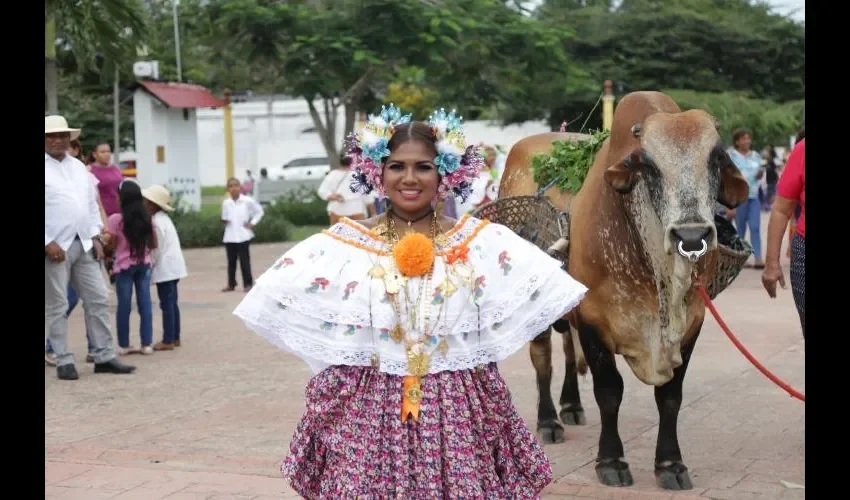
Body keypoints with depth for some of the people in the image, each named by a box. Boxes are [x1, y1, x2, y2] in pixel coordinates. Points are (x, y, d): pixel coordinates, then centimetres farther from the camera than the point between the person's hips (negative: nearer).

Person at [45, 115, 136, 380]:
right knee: (57, 306, 2)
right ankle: (64, 361, 9)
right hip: (55, 247, -6)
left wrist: (95, 237, 8)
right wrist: (48, 243, -16)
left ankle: (104, 357, 12)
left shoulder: (79, 167, 13)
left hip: (84, 244, 6)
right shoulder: (46, 169, -7)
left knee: (98, 300, 5)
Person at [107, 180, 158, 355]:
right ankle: (147, 344, 5)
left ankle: (124, 345, 9)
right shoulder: (147, 219, 1)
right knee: (145, 303, 5)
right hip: (144, 265, 3)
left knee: (124, 305, 4)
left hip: (124, 266, -3)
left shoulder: (115, 219, -11)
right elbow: (154, 244, 6)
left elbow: (111, 245, -7)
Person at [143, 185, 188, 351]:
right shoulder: (164, 219, 15)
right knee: (172, 303, 13)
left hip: (164, 269, -10)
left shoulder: (156, 222, -15)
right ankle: (175, 337, 19)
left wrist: (149, 267, -8)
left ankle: (168, 340, -6)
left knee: (167, 304, -7)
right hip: (173, 267, 10)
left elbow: (157, 249, -17)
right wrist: (152, 265, 17)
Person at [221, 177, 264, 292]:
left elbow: (259, 211, 7)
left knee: (244, 260, -3)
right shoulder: (226, 203, 6)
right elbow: (224, 217, 15)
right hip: (229, 237, 3)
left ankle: (248, 283, 4)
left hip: (243, 236, -3)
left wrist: (252, 223, -1)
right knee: (231, 261, 8)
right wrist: (224, 221, -6)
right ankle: (231, 284, 16)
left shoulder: (248, 201, -3)